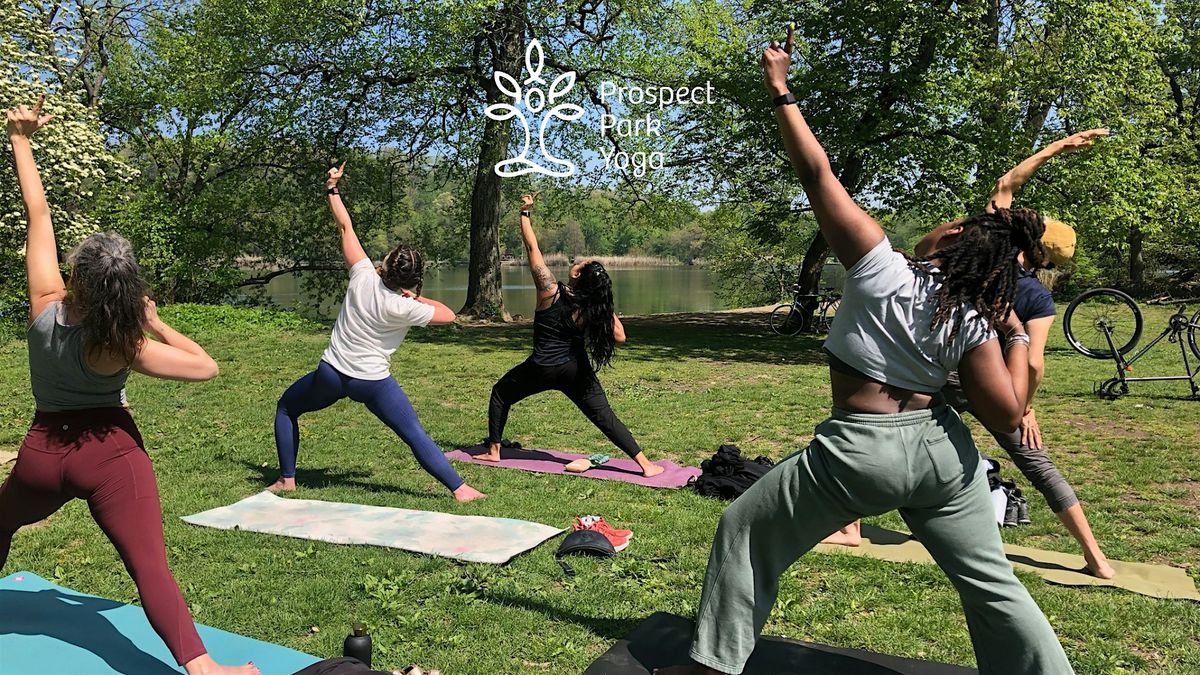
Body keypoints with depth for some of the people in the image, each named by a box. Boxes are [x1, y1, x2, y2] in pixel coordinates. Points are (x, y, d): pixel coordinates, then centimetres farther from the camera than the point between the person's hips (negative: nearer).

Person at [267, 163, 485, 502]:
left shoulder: (363, 277, -10)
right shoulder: (405, 308, -14)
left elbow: (346, 227, -2)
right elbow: (448, 315, -3)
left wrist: (332, 189, 8)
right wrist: (416, 297, 3)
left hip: (331, 374, 2)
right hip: (373, 383, -2)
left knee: (286, 408, 27)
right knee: (416, 436, 0)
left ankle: (287, 479, 26)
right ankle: (460, 488, -7)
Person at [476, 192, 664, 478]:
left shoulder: (550, 290, -17)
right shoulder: (592, 309, -12)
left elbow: (532, 247, -13)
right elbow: (619, 337, -8)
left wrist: (525, 212, -4)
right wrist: (609, 311, -3)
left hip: (541, 368, -2)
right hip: (576, 370, 2)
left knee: (500, 393, 22)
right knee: (604, 415, 4)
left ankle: (493, 451, 25)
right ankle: (646, 464, -3)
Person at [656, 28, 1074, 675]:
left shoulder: (882, 270, -14)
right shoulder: (975, 322, -4)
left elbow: (818, 174, -15)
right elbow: (1007, 413, -6)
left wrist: (780, 92, -7)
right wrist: (1018, 339, 6)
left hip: (862, 451, -4)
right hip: (941, 449, 4)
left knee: (744, 532, 12)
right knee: (993, 582, 21)